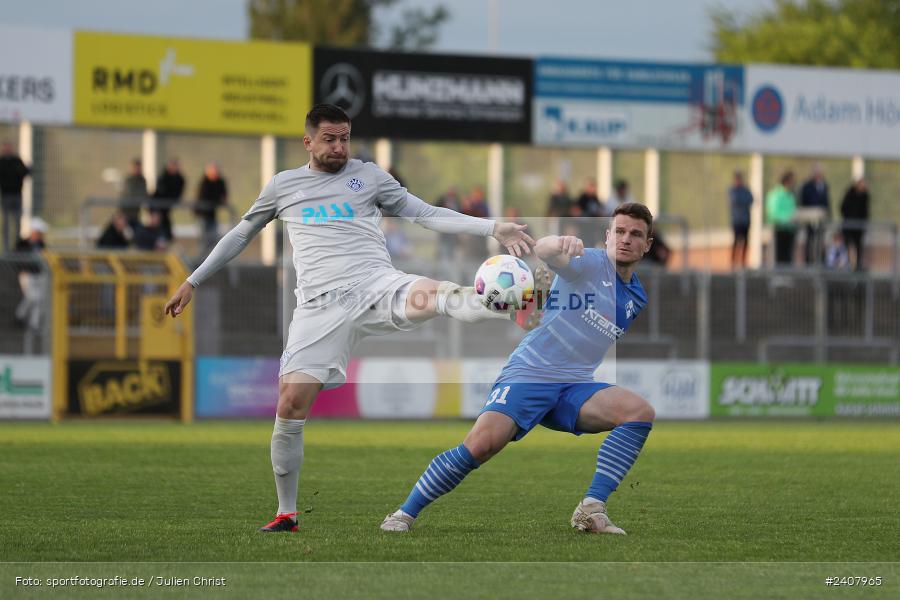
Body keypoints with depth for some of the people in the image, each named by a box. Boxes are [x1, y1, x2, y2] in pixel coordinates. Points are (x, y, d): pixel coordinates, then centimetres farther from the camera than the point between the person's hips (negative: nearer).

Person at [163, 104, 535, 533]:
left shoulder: (368, 176, 13)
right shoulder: (283, 185, 18)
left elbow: (427, 215, 10)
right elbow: (239, 236, 29)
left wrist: (494, 228, -1)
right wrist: (192, 282, 28)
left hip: (376, 286, -1)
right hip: (321, 305, 1)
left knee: (432, 296, -35)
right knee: (290, 406, -8)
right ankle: (286, 514, 6)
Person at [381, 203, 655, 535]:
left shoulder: (637, 298, 15)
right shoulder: (590, 263, -5)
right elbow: (542, 250, -29)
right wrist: (560, 243, -50)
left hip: (575, 385, 5)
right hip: (528, 374, -5)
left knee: (641, 411, -21)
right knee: (481, 444, -24)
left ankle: (591, 509, -22)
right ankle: (404, 514, -7)